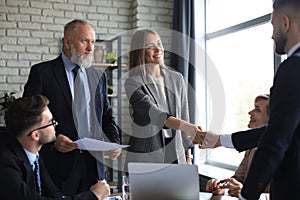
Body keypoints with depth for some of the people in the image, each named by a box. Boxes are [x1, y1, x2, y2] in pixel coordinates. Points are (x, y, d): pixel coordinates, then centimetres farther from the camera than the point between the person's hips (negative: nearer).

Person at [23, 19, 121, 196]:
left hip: (94, 161, 4)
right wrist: (52, 140, -17)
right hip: (59, 163, -4)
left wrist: (115, 142, 0)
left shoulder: (99, 76, 13)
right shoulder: (42, 72, -2)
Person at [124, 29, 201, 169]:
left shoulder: (177, 79, 7)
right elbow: (153, 113, -22)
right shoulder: (133, 83, -7)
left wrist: (188, 156, 10)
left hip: (175, 154, 4)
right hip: (144, 157, -4)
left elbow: (184, 117, 11)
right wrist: (185, 126, -37)